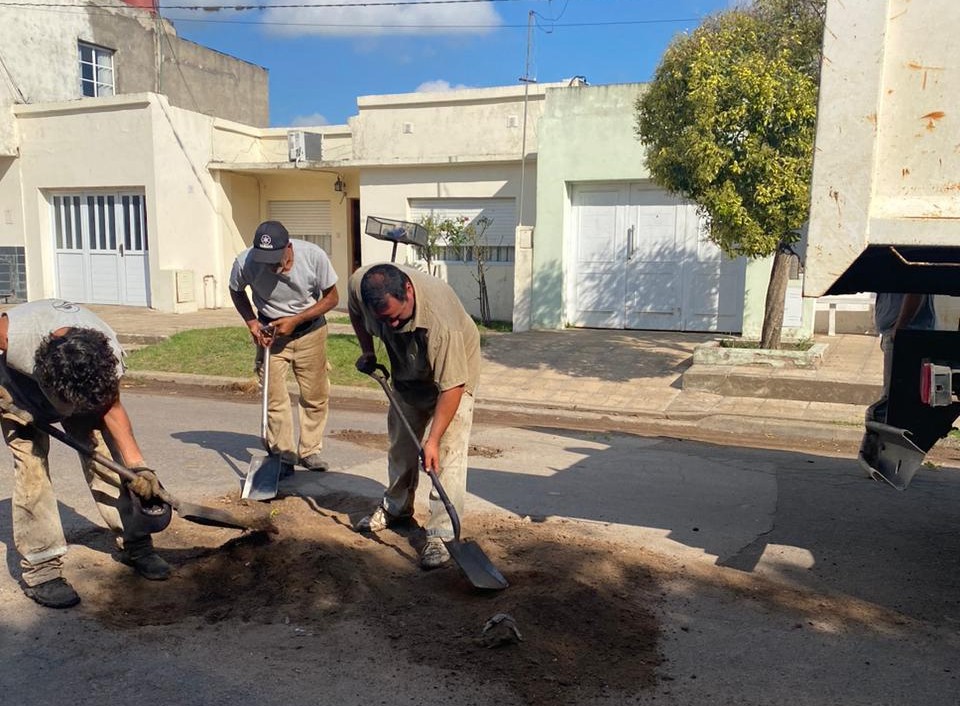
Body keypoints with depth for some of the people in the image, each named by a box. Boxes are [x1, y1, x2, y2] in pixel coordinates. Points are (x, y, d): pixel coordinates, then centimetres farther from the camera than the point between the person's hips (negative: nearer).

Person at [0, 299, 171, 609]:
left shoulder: (108, 353, -34)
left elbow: (111, 408, -19)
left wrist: (137, 466, -22)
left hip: (87, 387, 2)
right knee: (32, 468, -12)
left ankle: (135, 545, 10)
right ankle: (40, 571, -3)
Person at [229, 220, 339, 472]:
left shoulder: (314, 256, -25)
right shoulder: (245, 262, -22)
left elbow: (332, 297, -12)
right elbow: (236, 291, 2)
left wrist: (295, 320, -20)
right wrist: (252, 323, -11)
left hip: (310, 330, 0)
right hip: (270, 332, 0)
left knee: (316, 395, 5)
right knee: (274, 397, -4)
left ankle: (310, 450, 20)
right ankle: (282, 452, 11)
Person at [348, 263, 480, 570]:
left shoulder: (441, 318, -44)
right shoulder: (359, 284, -28)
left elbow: (452, 386, -38)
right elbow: (356, 313, 0)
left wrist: (433, 440, -36)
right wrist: (367, 352, -3)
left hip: (454, 368, -5)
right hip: (407, 371, 6)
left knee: (448, 452, -15)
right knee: (401, 441, 17)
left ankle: (441, 535, -8)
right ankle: (396, 507, 37)